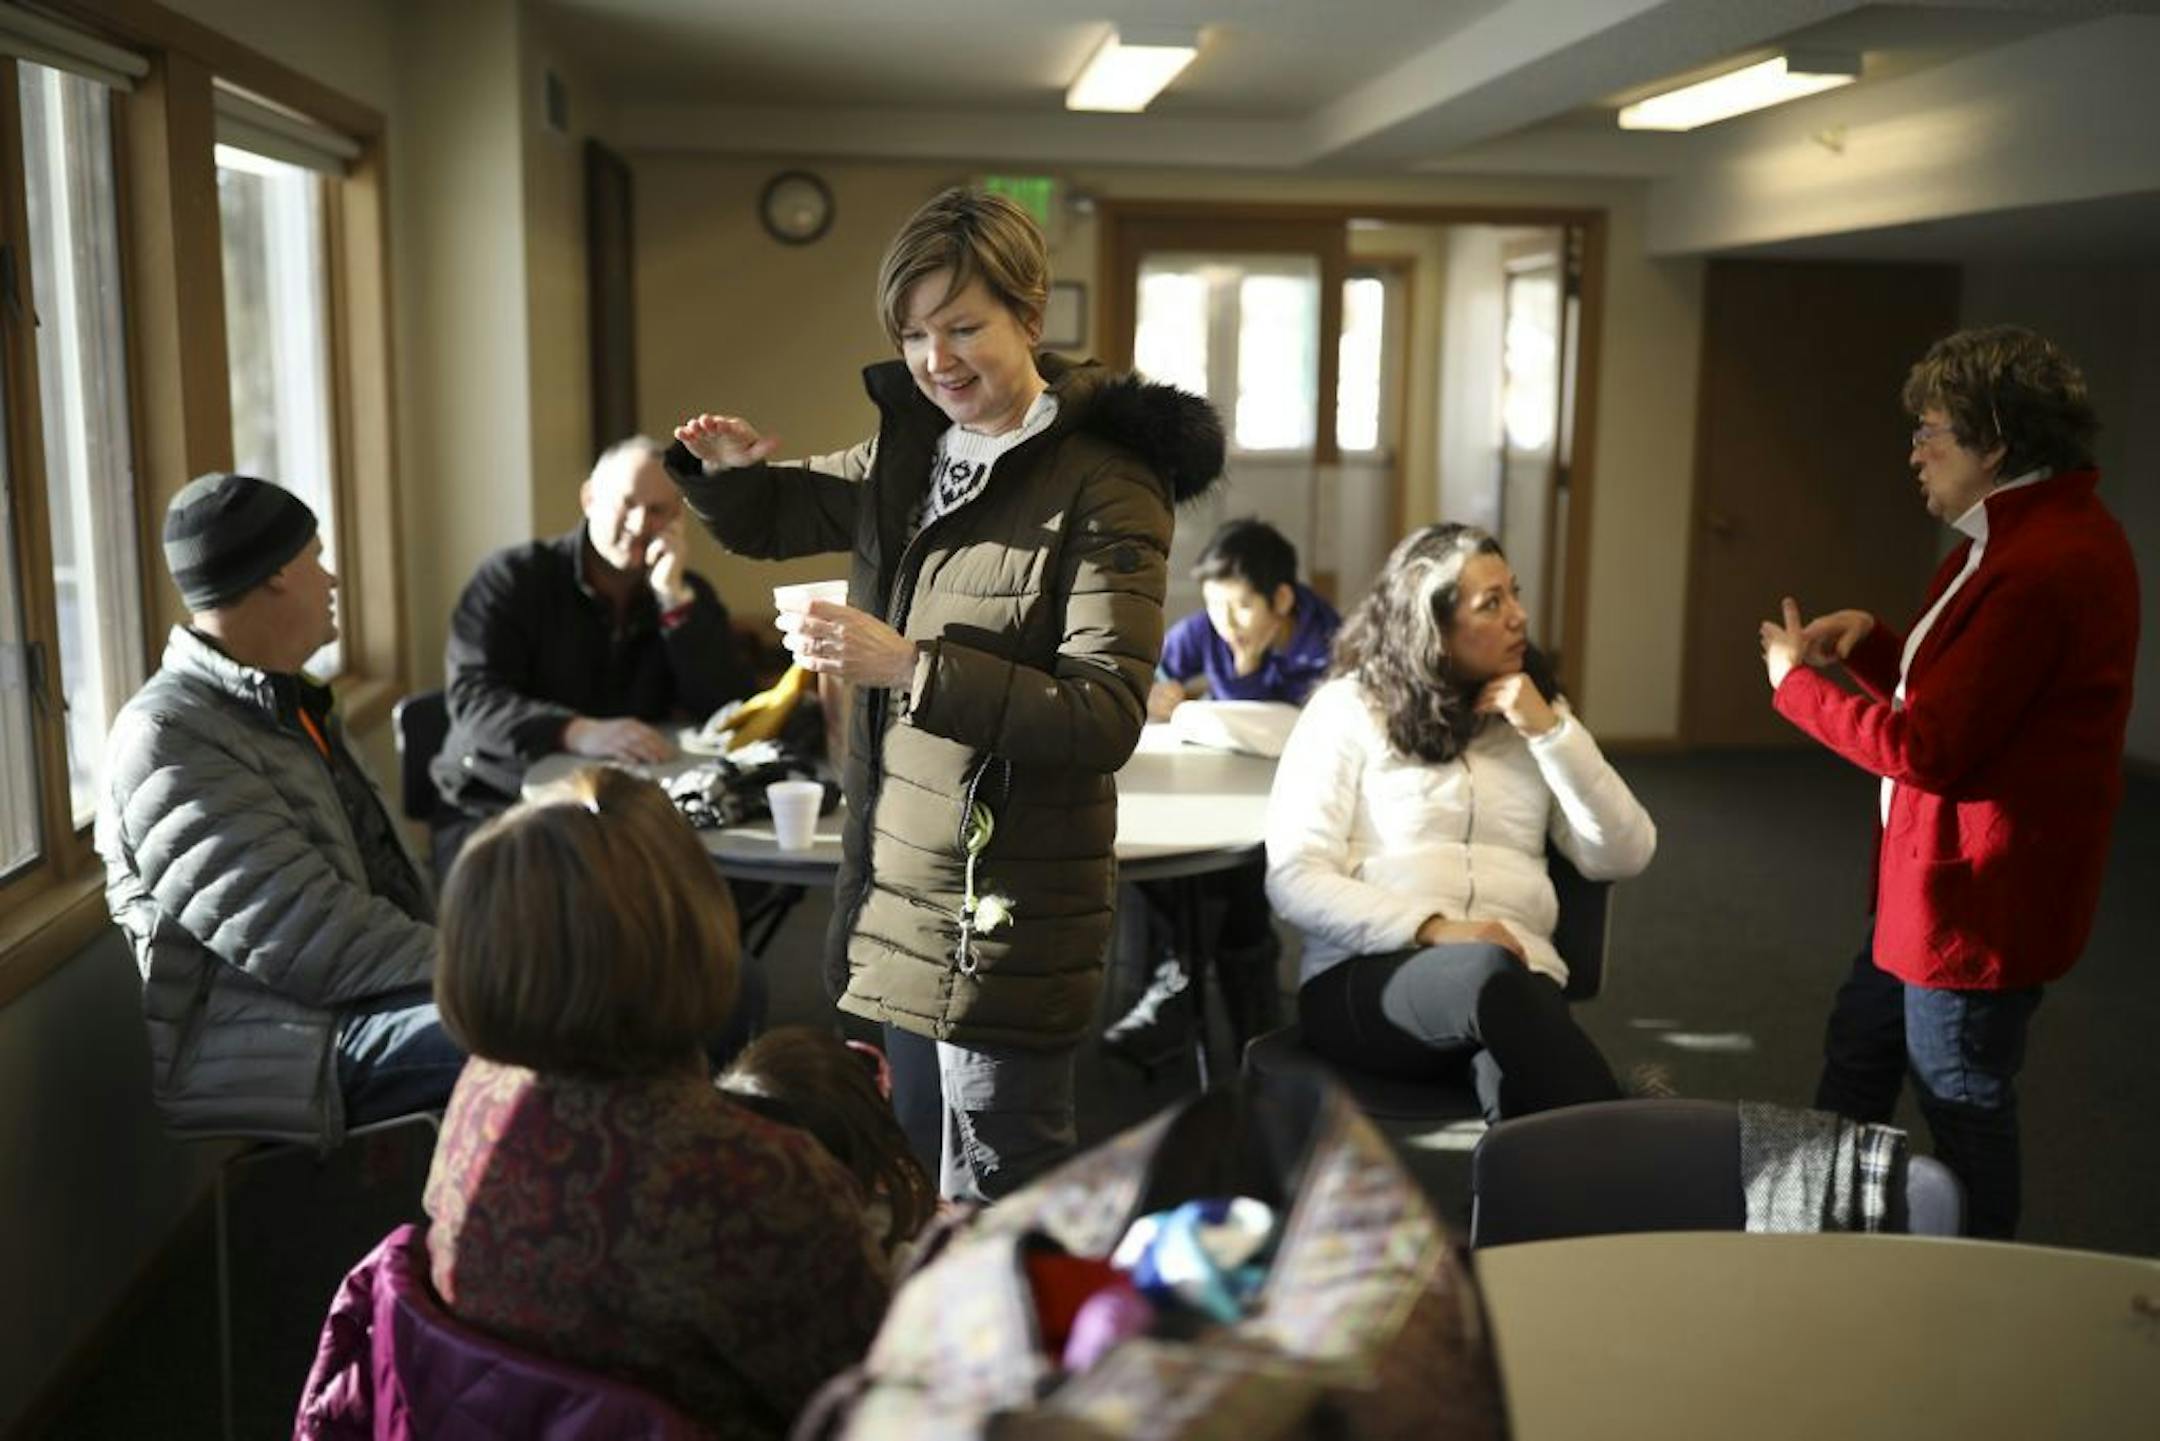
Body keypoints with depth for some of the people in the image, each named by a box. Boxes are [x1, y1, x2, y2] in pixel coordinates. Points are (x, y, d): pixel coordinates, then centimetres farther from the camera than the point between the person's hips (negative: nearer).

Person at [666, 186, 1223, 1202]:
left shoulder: (1107, 487, -15)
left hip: (1009, 917, -7)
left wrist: (909, 665, -29)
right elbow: (767, 522, 22)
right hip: (896, 890, 8)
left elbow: (1108, 717, -22)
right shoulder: (906, 451, 8)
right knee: (914, 1189, 21)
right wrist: (728, 469, -2)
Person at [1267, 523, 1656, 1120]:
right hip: (1365, 976, -2)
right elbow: (1293, 879, -4)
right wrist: (1432, 929, -18)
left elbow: (1625, 856, 9)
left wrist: (1551, 732, -2)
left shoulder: (1536, 712, 19)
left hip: (1514, 973, 3)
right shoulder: (1350, 708, 5)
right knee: (1487, 973, -38)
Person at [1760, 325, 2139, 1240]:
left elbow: (1922, 746, -27)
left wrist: (1797, 680, -13)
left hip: (1978, 899, -11)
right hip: (1937, 878, 11)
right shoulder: (2025, 534, 9)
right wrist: (1869, 641, 0)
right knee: (1857, 1050, 23)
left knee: (1964, 1103, 7)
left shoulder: (2044, 567, -27)